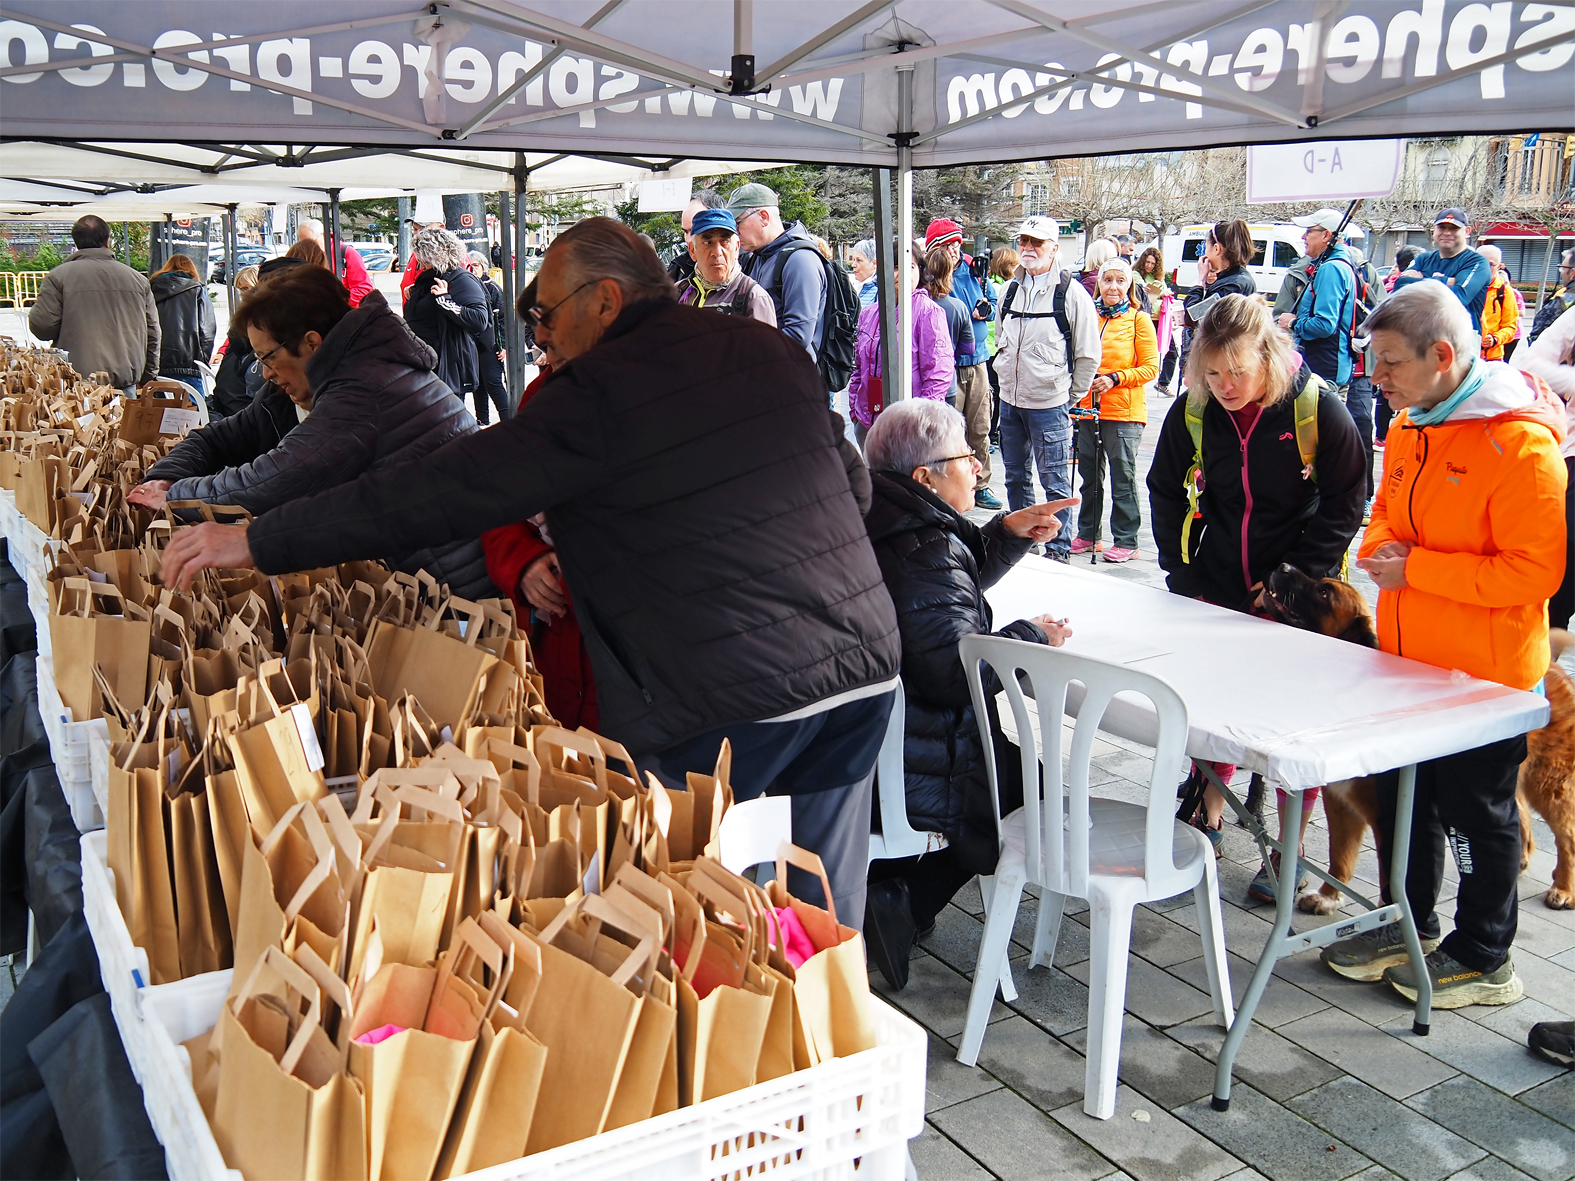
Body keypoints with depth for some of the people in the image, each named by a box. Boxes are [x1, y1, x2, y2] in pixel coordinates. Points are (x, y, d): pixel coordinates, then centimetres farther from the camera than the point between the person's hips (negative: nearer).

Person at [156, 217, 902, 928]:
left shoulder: (601, 393, -10)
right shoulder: (776, 351, 12)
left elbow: (444, 491, -10)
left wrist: (254, 542, -3)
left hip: (722, 702, -7)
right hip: (863, 669, 7)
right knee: (828, 921, 16)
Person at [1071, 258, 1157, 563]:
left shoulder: (1138, 319, -2)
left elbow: (1151, 367, -5)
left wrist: (1115, 379, -16)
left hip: (1124, 411, -4)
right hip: (1088, 408, 4)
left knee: (1123, 476, 0)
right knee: (1089, 475, 12)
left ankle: (1126, 540, 8)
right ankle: (1087, 533, 23)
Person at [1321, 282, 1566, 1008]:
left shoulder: (1518, 442, -21)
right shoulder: (1409, 425, 5)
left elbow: (1535, 570, -24)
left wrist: (1416, 567, -22)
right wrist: (1380, 548, -3)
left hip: (1484, 674, -8)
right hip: (1408, 660, 8)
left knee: (1478, 813, 8)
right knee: (1402, 798, 19)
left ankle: (1483, 959, 26)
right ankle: (1409, 925, 38)